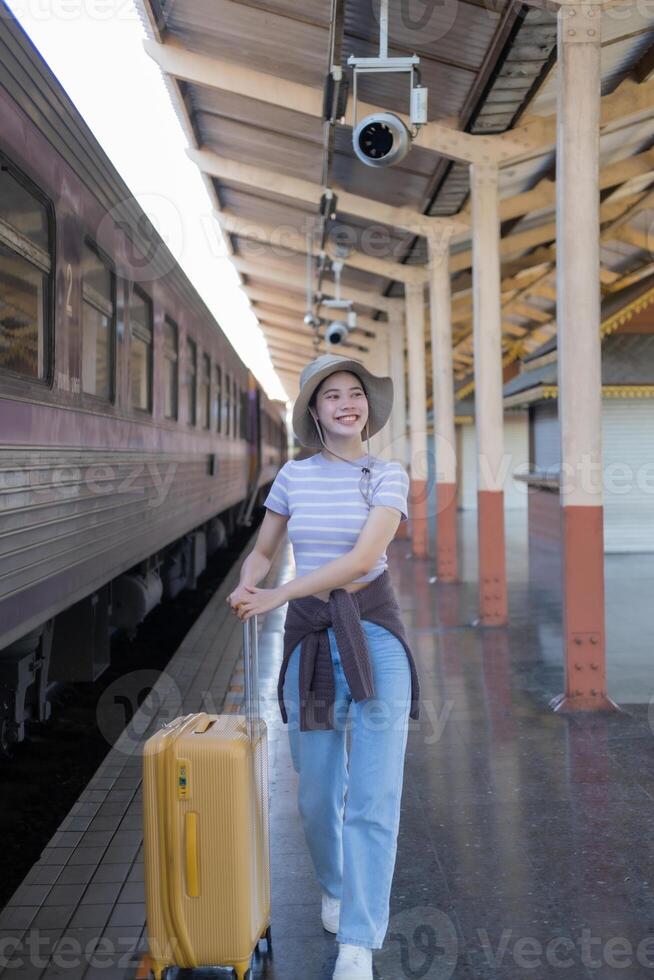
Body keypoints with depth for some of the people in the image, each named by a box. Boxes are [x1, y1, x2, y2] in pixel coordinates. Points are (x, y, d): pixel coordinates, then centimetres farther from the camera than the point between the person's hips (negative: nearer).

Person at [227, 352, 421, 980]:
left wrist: (276, 596, -19)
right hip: (309, 638, 3)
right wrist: (246, 585, -7)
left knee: (374, 797, -6)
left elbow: (362, 558, -17)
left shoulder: (390, 476, -3)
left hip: (375, 633, -2)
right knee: (317, 793, 13)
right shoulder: (293, 475, 6)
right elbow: (262, 551, 16)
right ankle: (335, 886, 43)